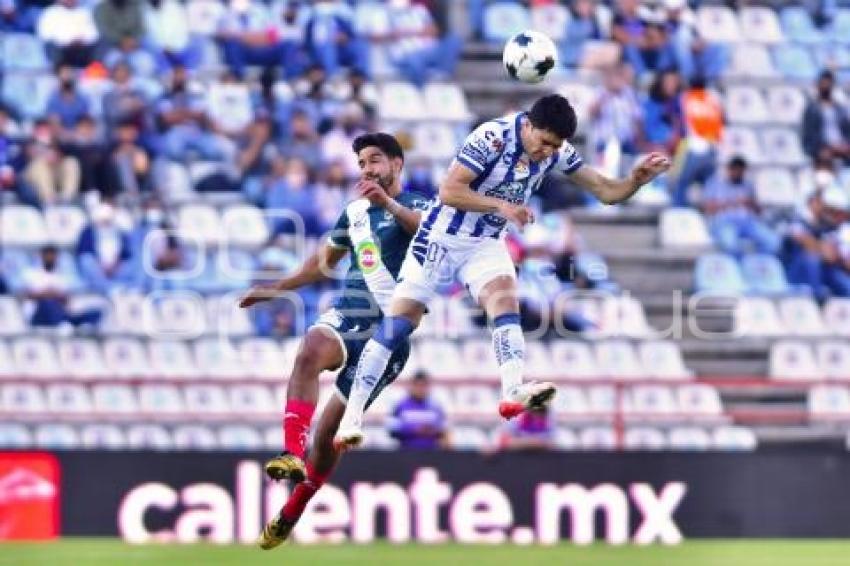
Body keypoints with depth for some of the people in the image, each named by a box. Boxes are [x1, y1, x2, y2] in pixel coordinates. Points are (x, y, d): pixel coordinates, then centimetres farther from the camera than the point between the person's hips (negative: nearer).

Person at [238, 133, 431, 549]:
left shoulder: (413, 206, 0)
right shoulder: (354, 212, 18)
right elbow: (325, 261, 34)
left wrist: (387, 202, -39)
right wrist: (277, 289, 35)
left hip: (389, 329, -4)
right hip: (346, 317, 4)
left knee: (329, 429, 0)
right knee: (310, 350, -33)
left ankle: (291, 515, 16)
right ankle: (292, 453, -41)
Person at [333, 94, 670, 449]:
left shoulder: (556, 151, -6)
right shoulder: (493, 137, -25)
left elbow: (605, 191, -2)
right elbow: (449, 191, -27)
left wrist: (637, 180, -21)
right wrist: (501, 205, -35)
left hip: (486, 244, 5)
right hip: (442, 237, -5)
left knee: (505, 299, -23)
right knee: (396, 326, -6)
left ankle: (514, 392, -38)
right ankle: (351, 418, -2)